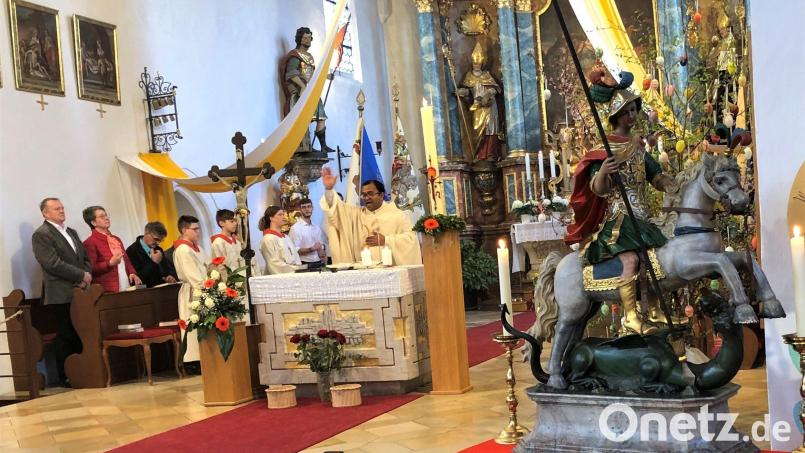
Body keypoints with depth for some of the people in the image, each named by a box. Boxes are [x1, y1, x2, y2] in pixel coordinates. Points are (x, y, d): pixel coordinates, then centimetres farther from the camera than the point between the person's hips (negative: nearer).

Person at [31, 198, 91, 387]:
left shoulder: (71, 232, 19)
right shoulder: (41, 235, -5)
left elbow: (85, 258, 18)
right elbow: (54, 264, -15)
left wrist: (85, 278, -1)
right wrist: (81, 276, -12)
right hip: (62, 295, -6)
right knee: (65, 336, -1)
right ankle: (66, 377, 8)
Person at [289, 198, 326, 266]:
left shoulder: (317, 227, 14)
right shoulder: (295, 228, -6)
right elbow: (295, 250, -13)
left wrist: (322, 252, -2)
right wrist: (311, 249, -22)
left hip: (319, 263, 5)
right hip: (305, 264, -5)